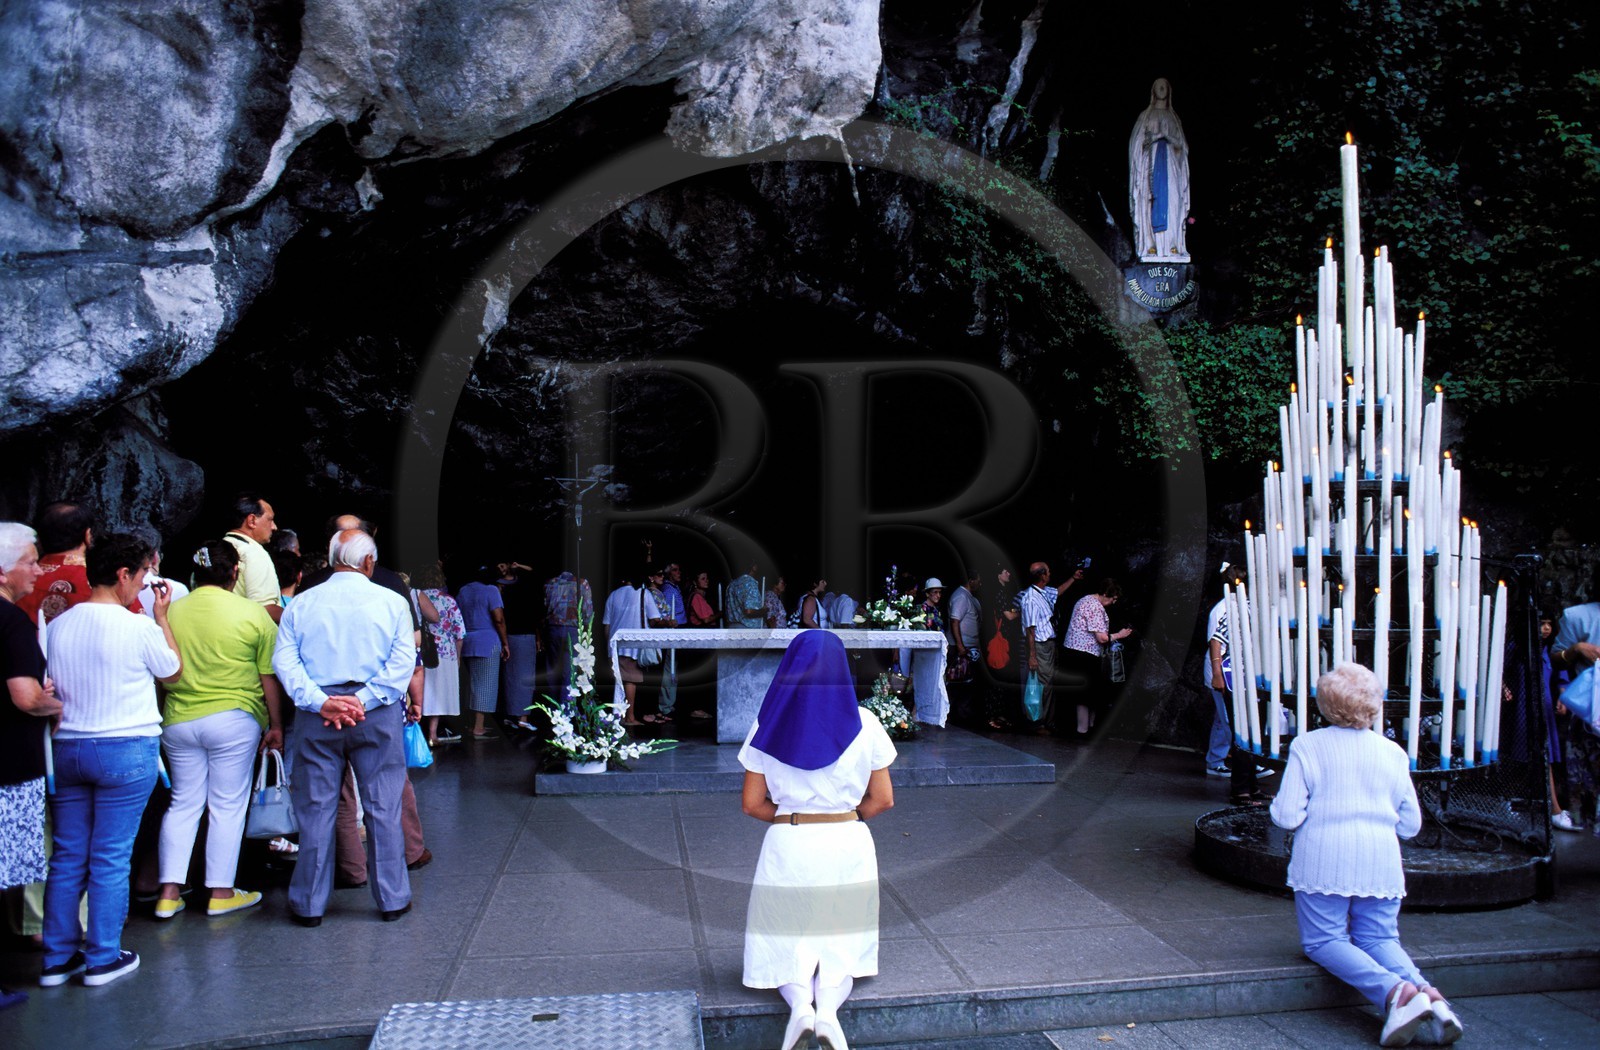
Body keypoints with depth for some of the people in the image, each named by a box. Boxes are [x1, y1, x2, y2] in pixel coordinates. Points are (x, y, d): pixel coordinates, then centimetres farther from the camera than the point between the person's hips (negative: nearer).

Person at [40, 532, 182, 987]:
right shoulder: (139, 627, -13)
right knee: (111, 858, 3)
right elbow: (173, 672, 5)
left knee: (67, 856, 13)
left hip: (66, 748, 5)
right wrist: (162, 617, 11)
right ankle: (103, 958, 11)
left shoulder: (57, 626, 2)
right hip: (126, 751, -5)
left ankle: (58, 958, 21)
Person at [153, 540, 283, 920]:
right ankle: (221, 893, 13)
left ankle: (169, 893, 15)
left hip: (178, 720, 4)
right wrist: (276, 725, 4)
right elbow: (270, 678, -5)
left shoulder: (171, 612, 1)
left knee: (183, 803, 14)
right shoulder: (252, 614, -8)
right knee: (227, 805, 5)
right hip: (234, 721, -4)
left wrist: (161, 720, 22)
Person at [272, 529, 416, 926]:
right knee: (383, 808, 7)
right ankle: (392, 899, 15)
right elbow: (403, 662, -8)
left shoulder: (301, 603, 6)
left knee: (315, 808, 9)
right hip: (378, 715, -1)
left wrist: (320, 702, -10)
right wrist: (364, 700, -11)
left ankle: (309, 904, 19)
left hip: (317, 716, 1)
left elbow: (284, 660, -3)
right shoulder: (391, 602, 1)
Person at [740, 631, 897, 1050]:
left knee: (788, 944, 16)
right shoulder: (864, 724, -3)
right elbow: (883, 799, 1)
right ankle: (829, 1004, -17)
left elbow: (752, 803, 0)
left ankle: (799, 1003, -15)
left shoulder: (769, 724, -4)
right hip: (848, 844, 1)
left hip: (787, 845, 0)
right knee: (841, 944, 14)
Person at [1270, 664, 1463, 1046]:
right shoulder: (1393, 752, 7)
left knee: (1324, 940, 4)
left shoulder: (1307, 746, -4)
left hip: (1323, 864, -4)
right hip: (1380, 866, 4)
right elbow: (1411, 825, 12)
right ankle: (1426, 991, -16)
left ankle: (1394, 992, -21)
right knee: (1380, 939, 13)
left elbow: (1287, 816, -8)